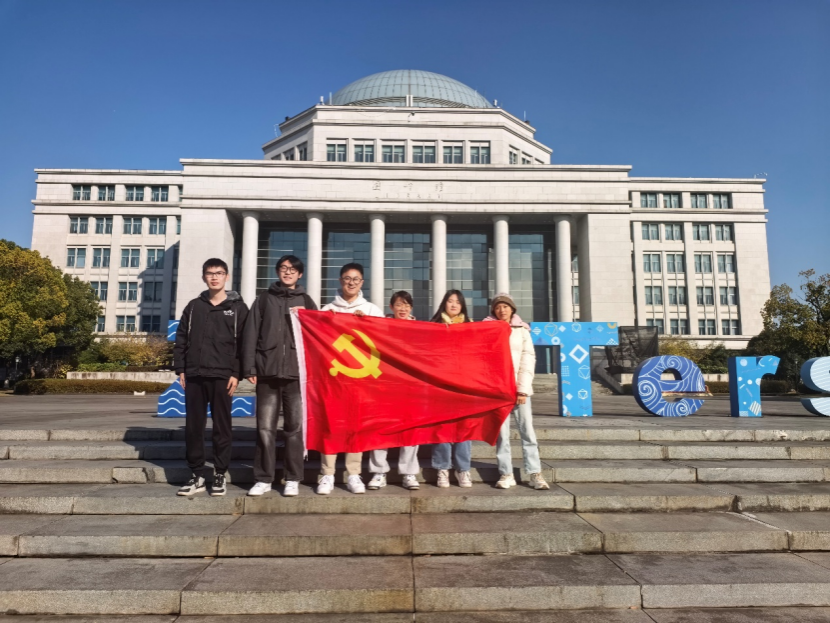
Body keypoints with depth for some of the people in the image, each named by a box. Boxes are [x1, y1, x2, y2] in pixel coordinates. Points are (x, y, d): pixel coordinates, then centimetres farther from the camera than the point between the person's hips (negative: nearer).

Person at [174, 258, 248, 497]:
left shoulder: (238, 307, 4)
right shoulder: (194, 306, 13)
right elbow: (181, 339, 13)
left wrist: (236, 373, -9)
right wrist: (180, 369, 4)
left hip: (222, 376, -3)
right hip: (194, 376, 3)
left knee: (222, 428, 3)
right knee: (193, 427, 6)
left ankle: (220, 475, 13)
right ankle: (197, 475, 16)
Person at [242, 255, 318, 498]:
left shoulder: (306, 301, 14)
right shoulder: (264, 299, 12)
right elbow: (251, 334, 6)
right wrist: (250, 368, -1)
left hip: (297, 372, 0)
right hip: (268, 371, 0)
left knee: (295, 427, 3)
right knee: (265, 427, 2)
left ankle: (293, 479, 11)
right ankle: (263, 478, 12)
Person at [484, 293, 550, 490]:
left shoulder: (522, 330, 10)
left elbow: (528, 359, 3)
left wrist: (523, 389, -6)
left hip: (519, 387, 0)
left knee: (527, 430, -2)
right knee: (501, 432, 0)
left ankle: (535, 474, 2)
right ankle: (506, 474, 6)